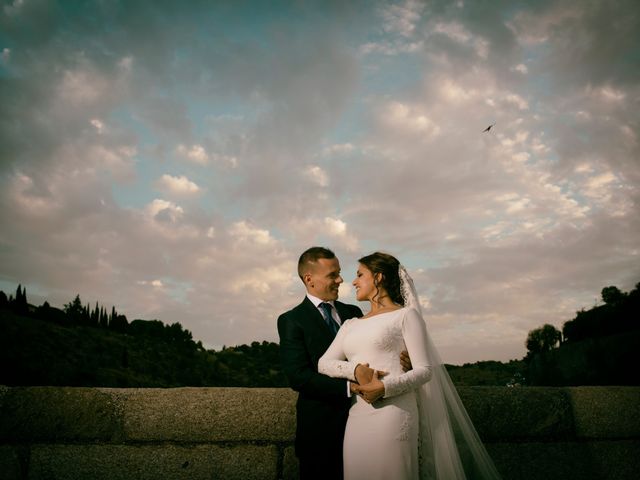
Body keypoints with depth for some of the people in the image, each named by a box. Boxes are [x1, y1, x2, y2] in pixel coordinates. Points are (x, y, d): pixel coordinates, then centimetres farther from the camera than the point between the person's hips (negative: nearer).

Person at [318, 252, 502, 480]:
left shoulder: (406, 315, 2)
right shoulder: (351, 325, 18)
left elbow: (425, 370, -4)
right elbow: (323, 363, 8)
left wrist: (384, 387, -19)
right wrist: (354, 370, -11)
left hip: (392, 415, -5)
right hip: (355, 419, 5)